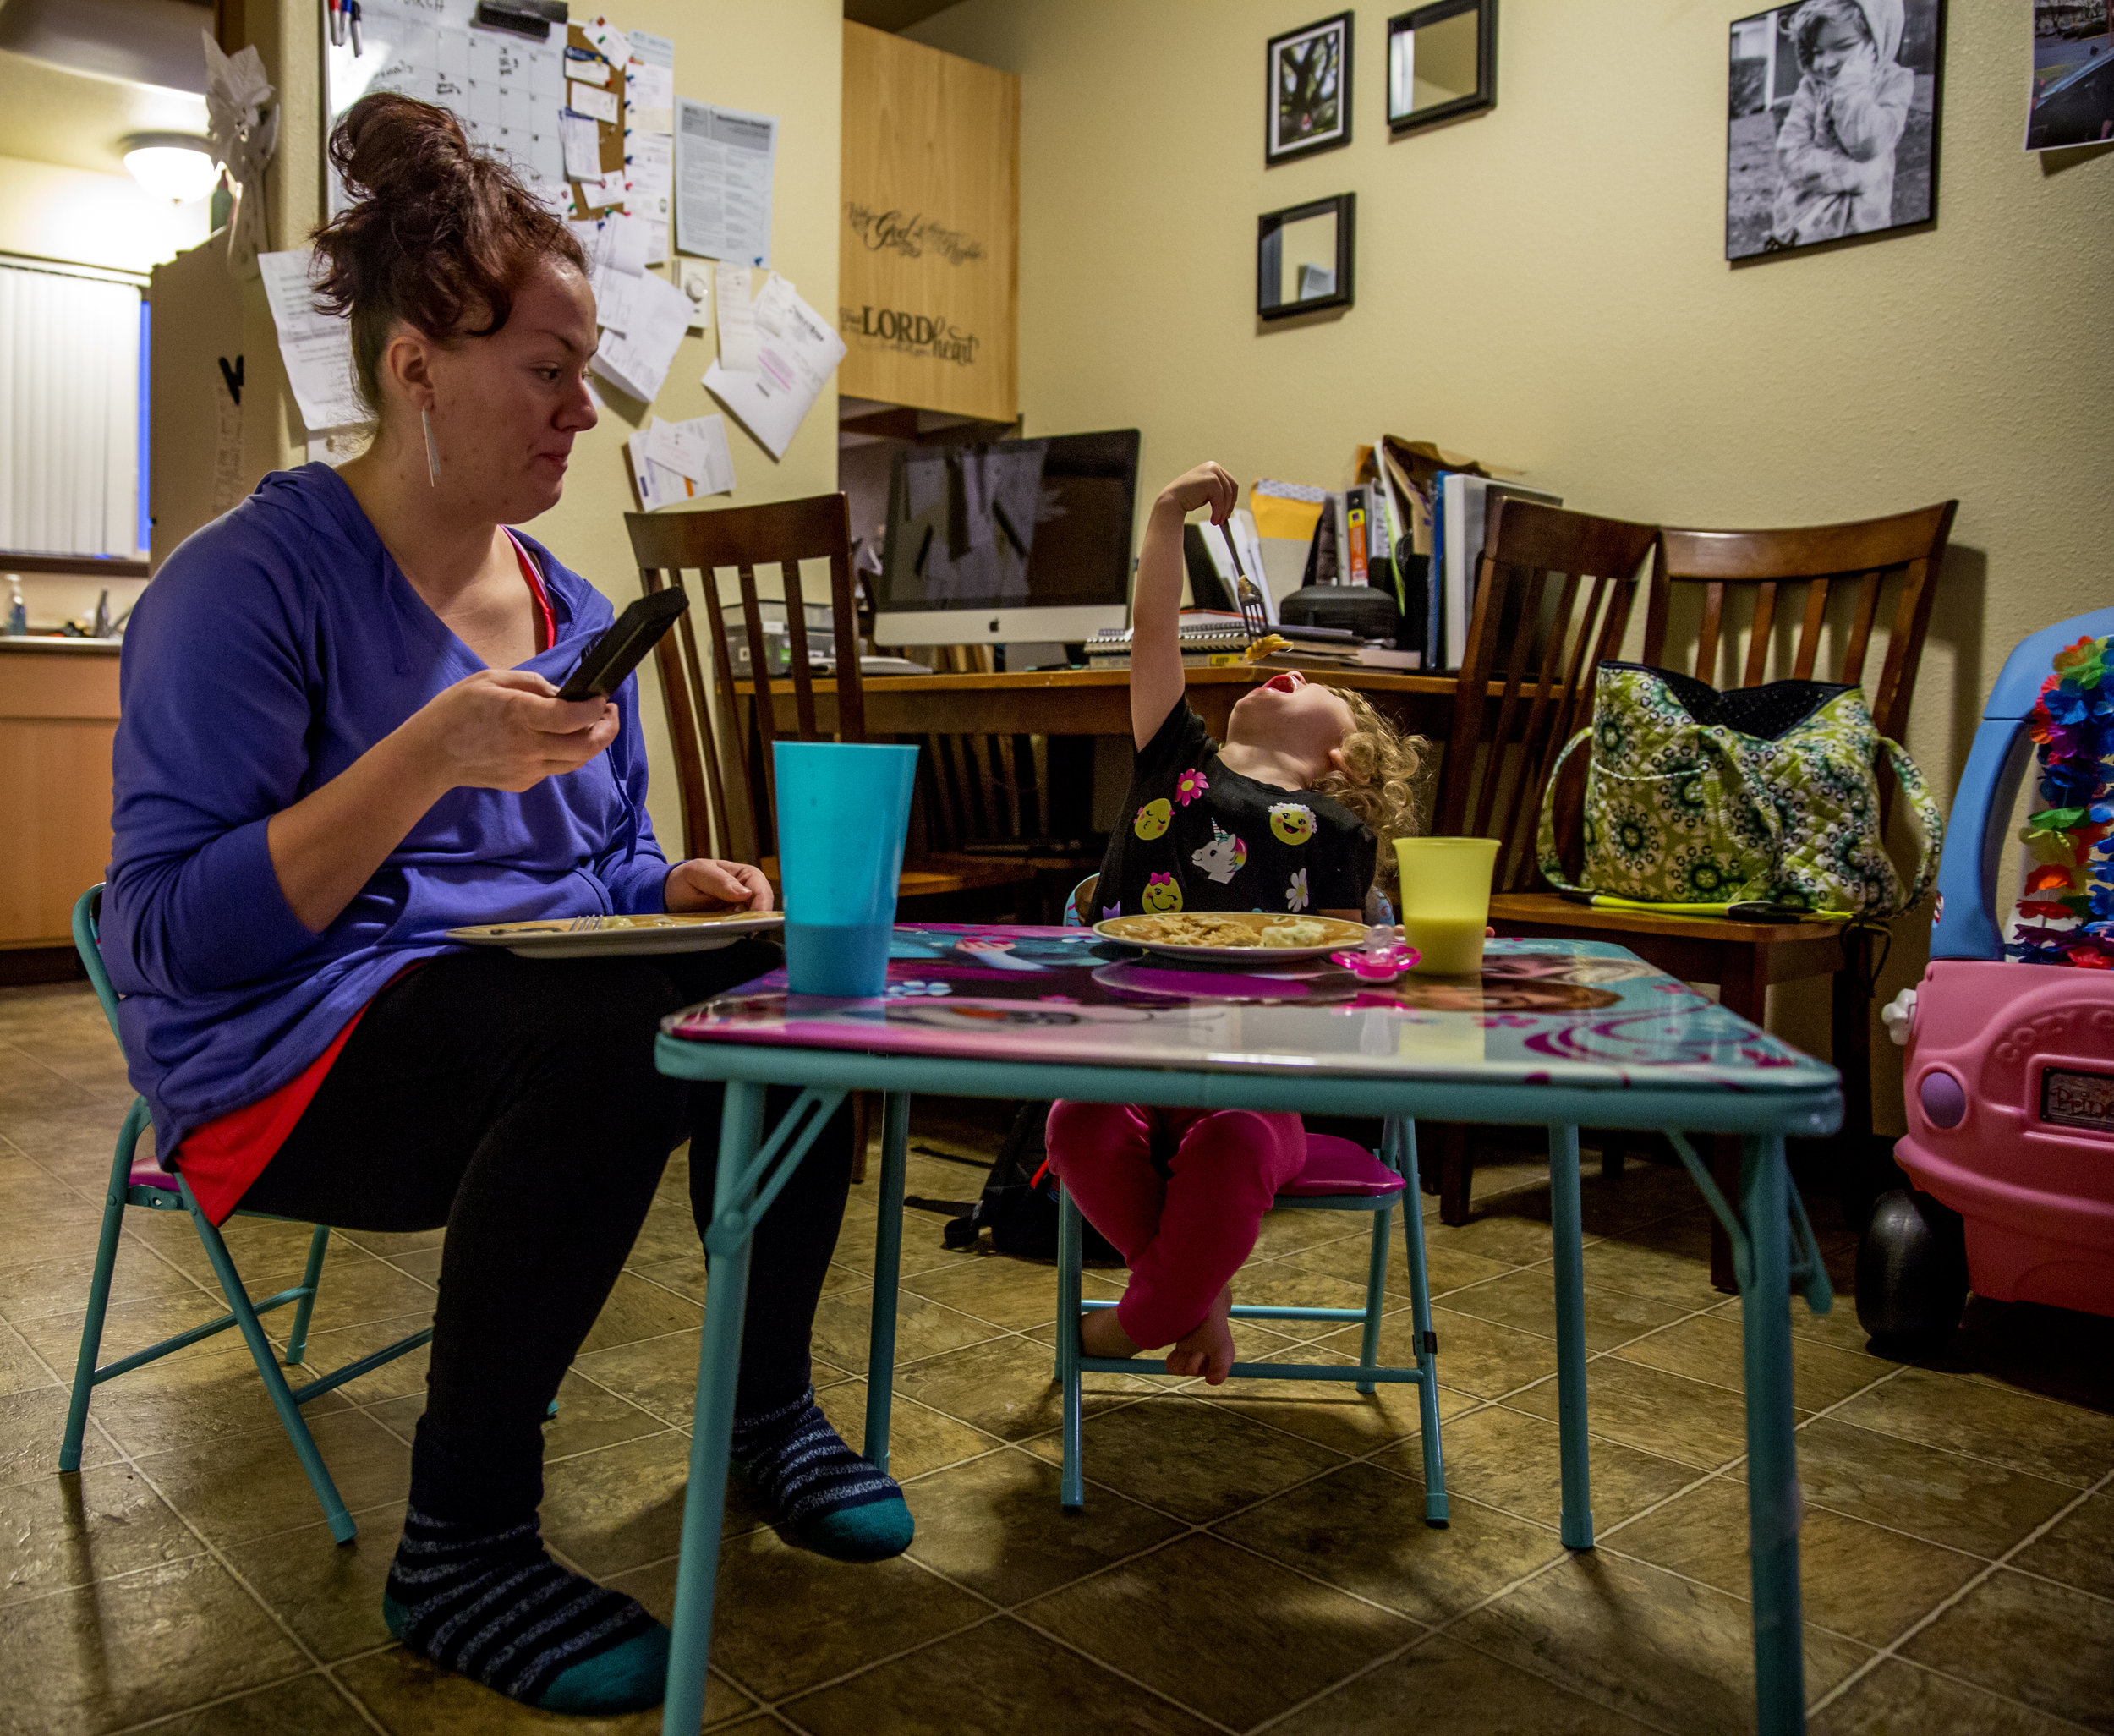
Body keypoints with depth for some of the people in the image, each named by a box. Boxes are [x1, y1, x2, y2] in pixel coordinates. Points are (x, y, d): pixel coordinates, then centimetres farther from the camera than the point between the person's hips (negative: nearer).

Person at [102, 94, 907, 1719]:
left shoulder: (574, 613, 10)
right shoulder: (254, 580, -12)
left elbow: (610, 867, 18)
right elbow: (169, 935, -18)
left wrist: (684, 886, -6)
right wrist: (424, 761, -28)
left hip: (545, 1002, 7)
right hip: (295, 1058, -7)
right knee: (613, 1036, -34)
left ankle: (767, 1402, 6)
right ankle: (459, 1549, -16)